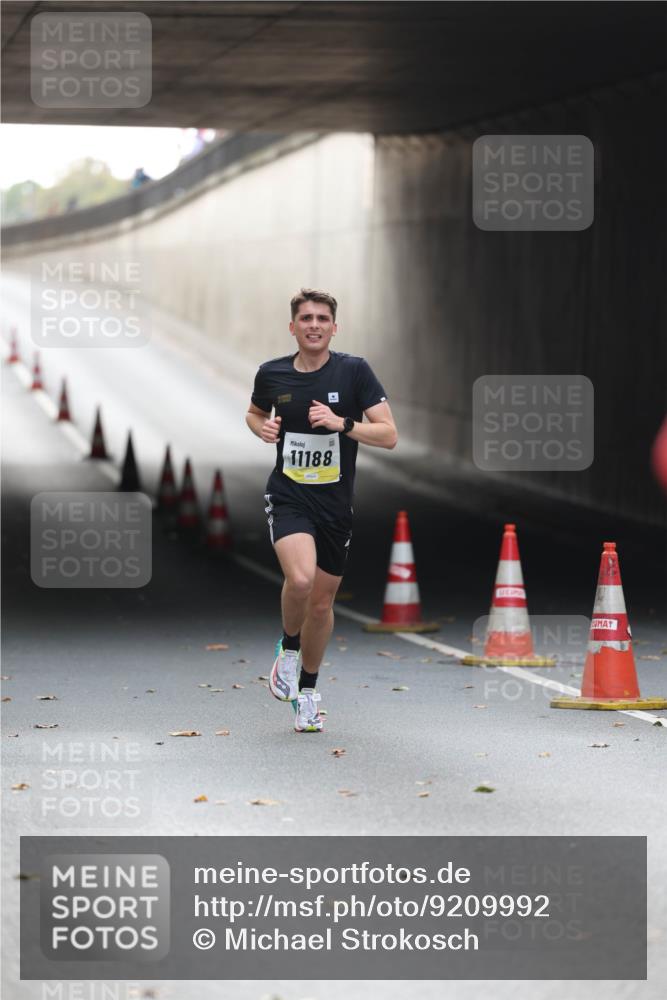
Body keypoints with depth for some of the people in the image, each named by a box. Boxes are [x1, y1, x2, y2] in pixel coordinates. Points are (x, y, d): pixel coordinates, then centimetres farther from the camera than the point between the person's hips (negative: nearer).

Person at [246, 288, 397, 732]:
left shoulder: (354, 371, -7)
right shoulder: (272, 374, -1)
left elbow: (389, 434, -10)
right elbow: (255, 413, 21)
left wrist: (341, 423, -24)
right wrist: (262, 427, -2)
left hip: (336, 504, 1)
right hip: (288, 496, -1)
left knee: (322, 603, 10)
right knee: (300, 579, -28)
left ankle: (308, 690, 33)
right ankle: (288, 648, 3)